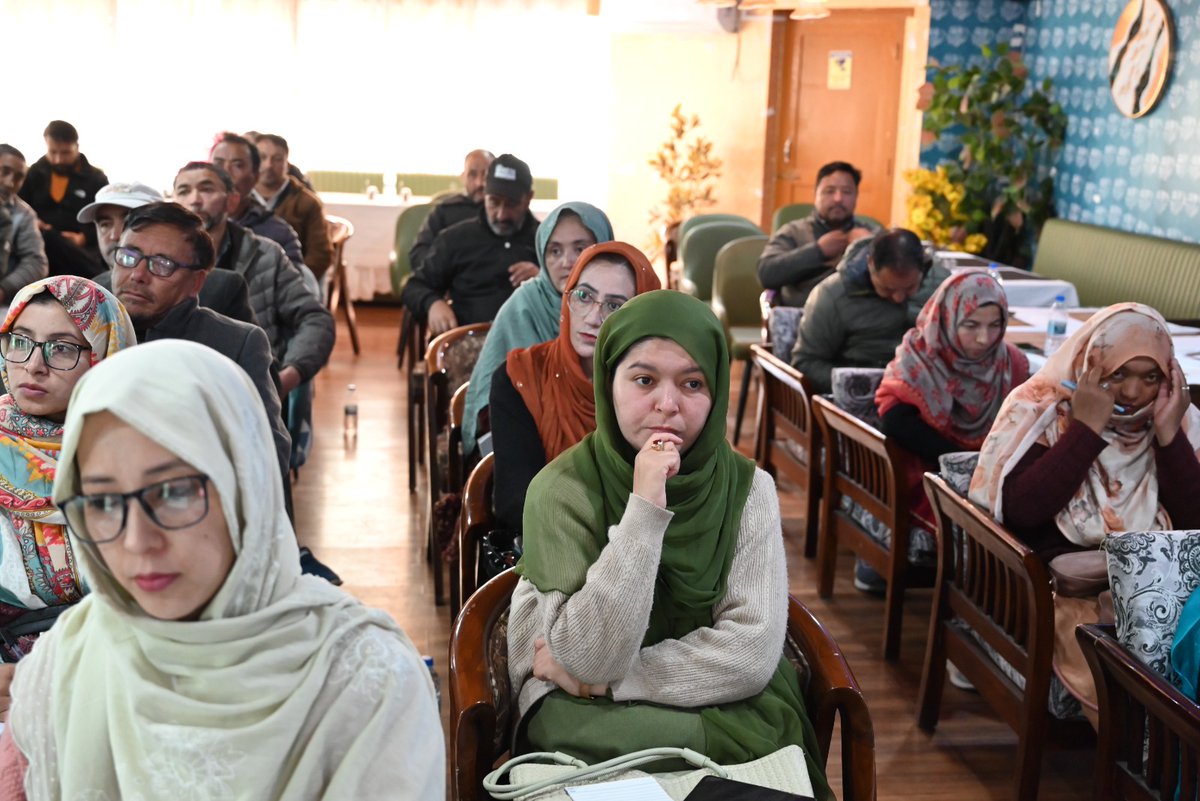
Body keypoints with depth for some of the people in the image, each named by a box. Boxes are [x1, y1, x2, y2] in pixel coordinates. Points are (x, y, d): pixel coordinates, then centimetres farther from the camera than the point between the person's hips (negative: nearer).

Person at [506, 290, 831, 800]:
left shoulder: (747, 488, -6)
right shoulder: (564, 488, -12)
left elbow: (753, 651, -13)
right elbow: (590, 657, -20)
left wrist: (600, 676, -16)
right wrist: (644, 509, -28)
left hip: (727, 709, 3)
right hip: (589, 718, -2)